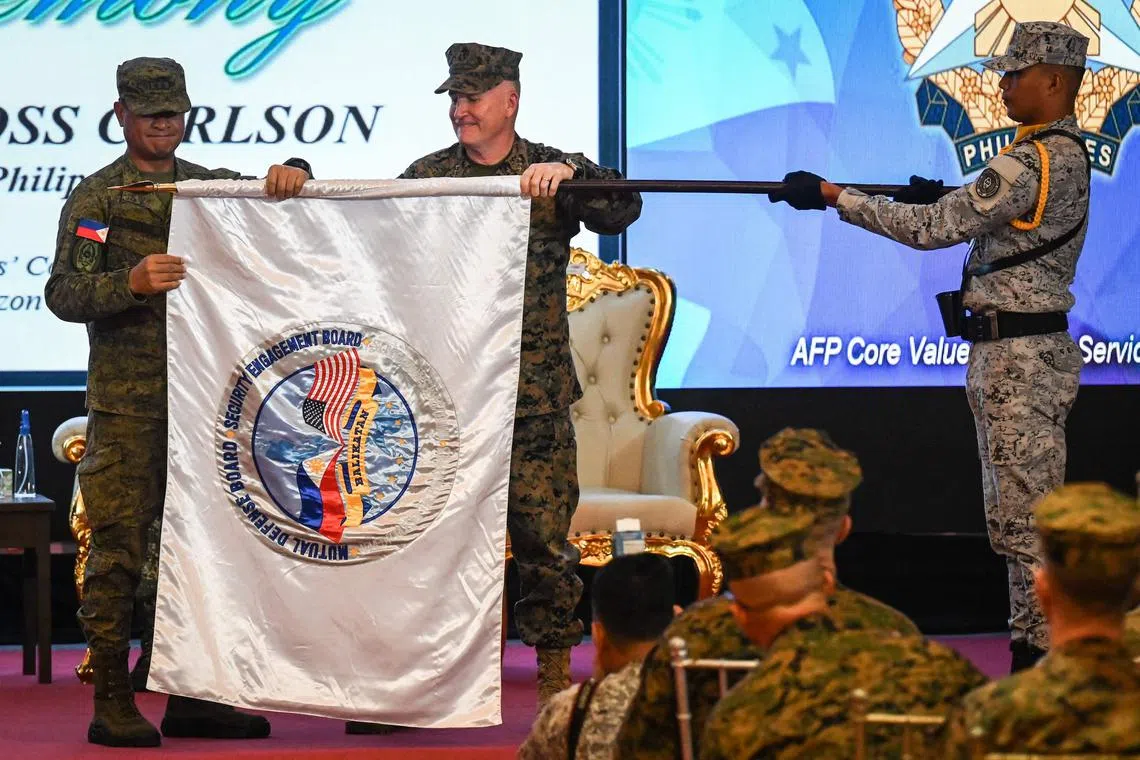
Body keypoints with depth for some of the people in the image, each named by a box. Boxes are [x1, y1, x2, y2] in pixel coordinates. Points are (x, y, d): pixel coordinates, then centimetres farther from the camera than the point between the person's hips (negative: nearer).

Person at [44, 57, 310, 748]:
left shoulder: (216, 187, 15)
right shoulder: (97, 197, 2)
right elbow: (64, 294, -6)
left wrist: (293, 176, -12)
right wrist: (131, 283, -24)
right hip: (128, 400, -5)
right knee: (120, 549, -6)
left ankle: (193, 698, 14)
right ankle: (114, 705, -3)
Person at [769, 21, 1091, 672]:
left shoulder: (1033, 161, -19)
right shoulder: (1069, 154, 13)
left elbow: (932, 229, -18)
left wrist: (831, 195, -14)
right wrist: (948, 199, 9)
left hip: (1019, 360, -10)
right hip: (1027, 352, 10)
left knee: (1026, 518, -7)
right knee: (1022, 517, 12)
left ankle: (1042, 658, -5)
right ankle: (1038, 658, 16)